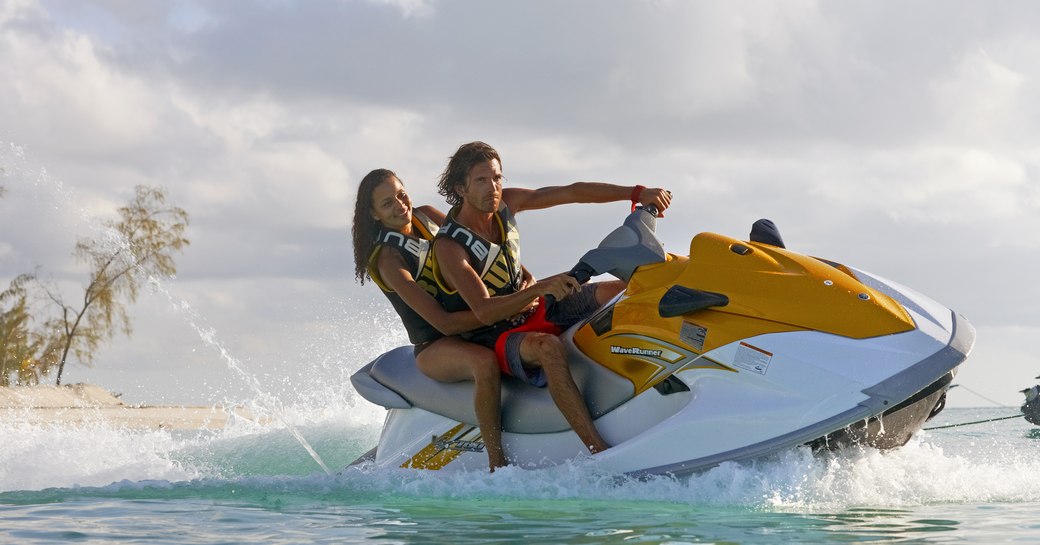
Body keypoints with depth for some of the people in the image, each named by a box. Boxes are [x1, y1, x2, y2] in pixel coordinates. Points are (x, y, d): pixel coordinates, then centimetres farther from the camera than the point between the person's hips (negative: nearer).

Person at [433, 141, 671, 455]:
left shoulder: (506, 203, -2)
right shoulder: (448, 246, -21)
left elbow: (573, 192, -3)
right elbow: (484, 312, -30)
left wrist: (638, 193, -13)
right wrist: (541, 288, -42)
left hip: (536, 310, 8)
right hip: (496, 338, -8)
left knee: (621, 290, -8)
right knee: (547, 347, -41)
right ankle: (600, 453, -47)